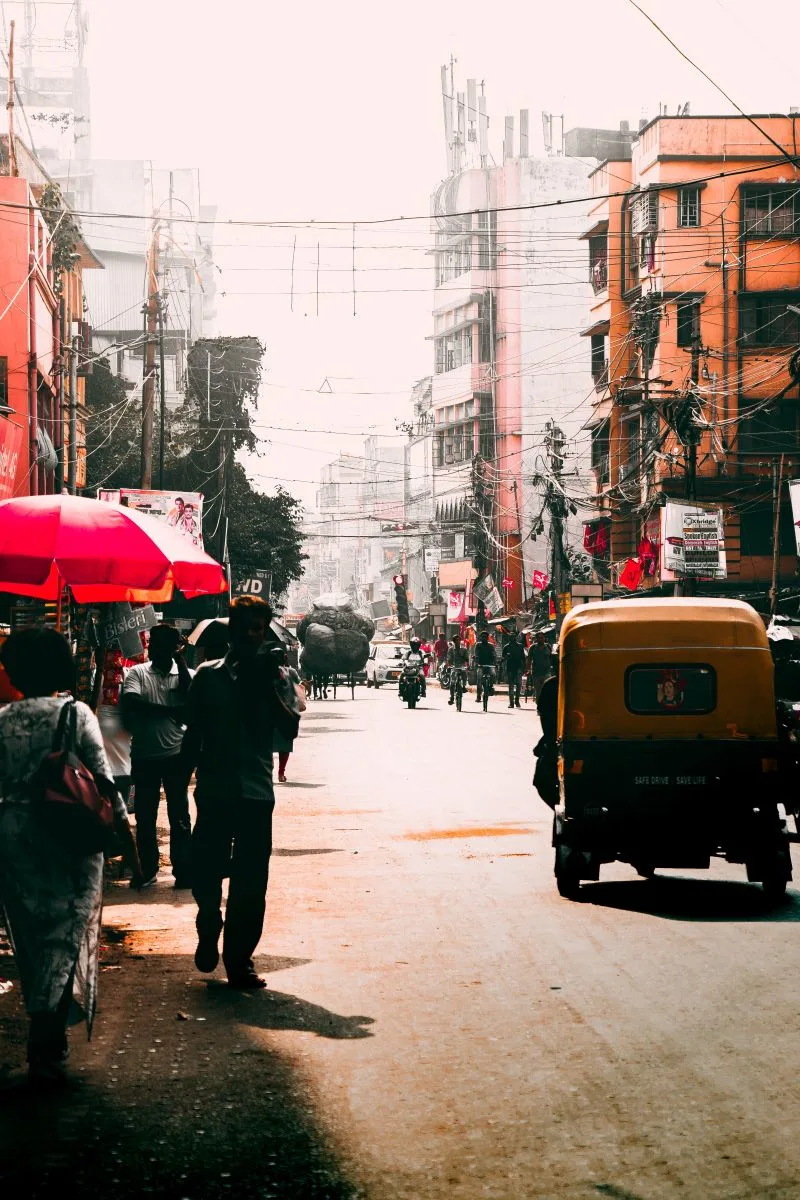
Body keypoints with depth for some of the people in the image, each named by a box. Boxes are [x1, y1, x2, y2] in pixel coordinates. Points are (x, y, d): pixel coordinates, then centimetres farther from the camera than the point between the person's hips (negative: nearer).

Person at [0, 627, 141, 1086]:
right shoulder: (77, 715, -7)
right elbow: (104, 784, -10)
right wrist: (128, 842, -4)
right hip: (70, 839, -3)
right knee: (66, 938, 2)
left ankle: (46, 1028, 29)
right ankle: (47, 1048, -5)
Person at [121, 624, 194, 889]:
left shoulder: (183, 673, 4)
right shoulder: (137, 673, 3)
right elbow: (130, 703, -13)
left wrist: (180, 661, -11)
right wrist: (169, 710, -12)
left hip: (175, 754, -1)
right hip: (144, 755, 1)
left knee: (179, 815, 2)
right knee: (145, 816, 7)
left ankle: (183, 871, 5)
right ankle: (148, 870, 16)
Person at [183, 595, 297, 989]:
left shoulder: (273, 677, 4)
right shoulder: (208, 675, 6)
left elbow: (289, 727, -9)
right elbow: (193, 733, 10)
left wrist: (272, 684, -17)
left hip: (256, 793, 0)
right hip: (215, 790, 0)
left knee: (250, 886, 1)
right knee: (205, 875, 1)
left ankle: (239, 961, 11)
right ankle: (208, 933, 30)